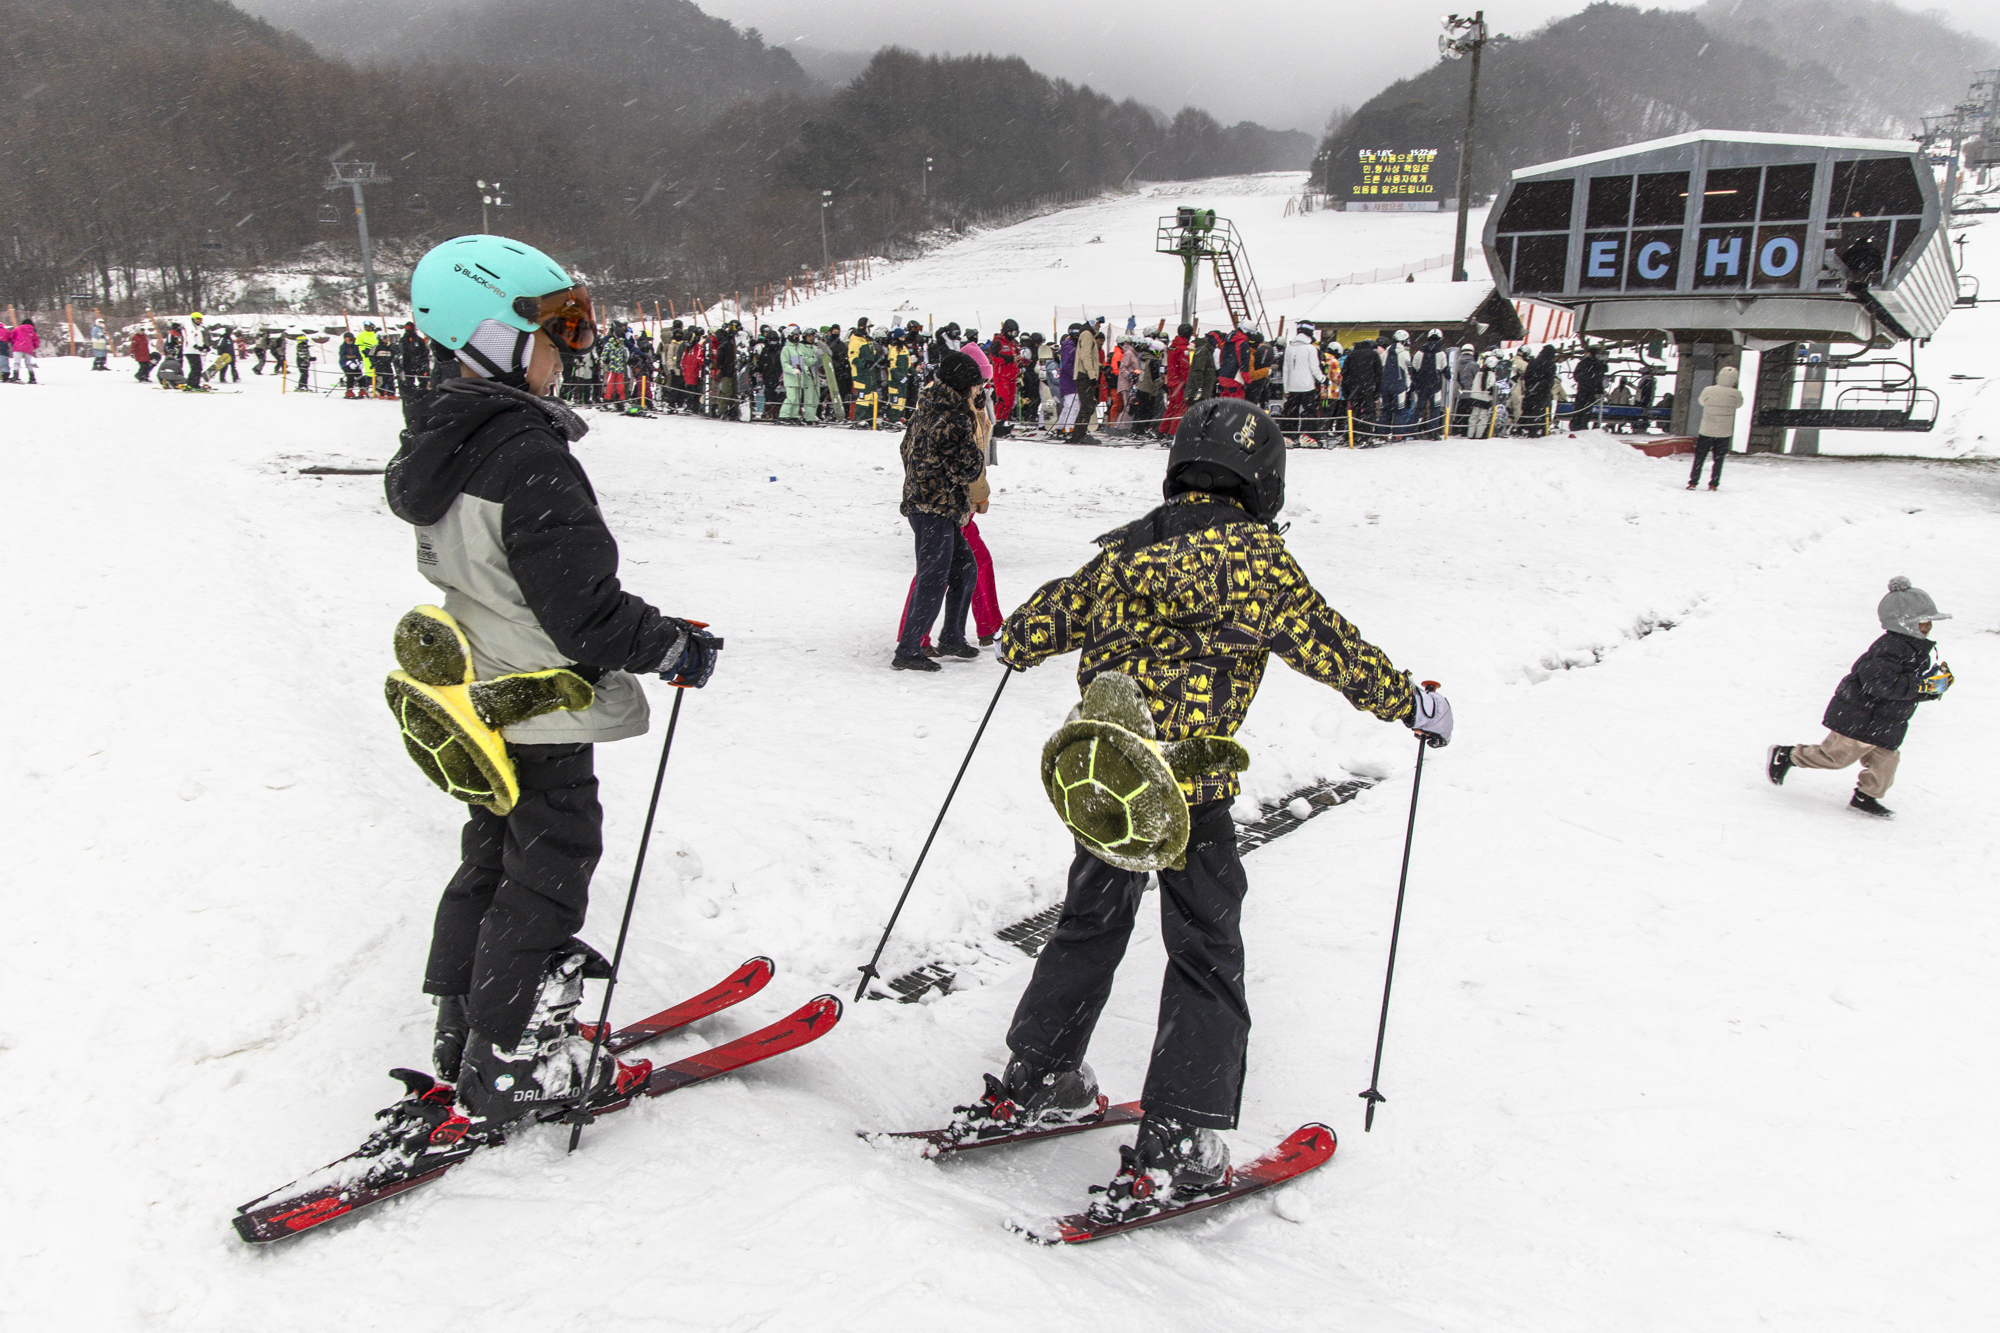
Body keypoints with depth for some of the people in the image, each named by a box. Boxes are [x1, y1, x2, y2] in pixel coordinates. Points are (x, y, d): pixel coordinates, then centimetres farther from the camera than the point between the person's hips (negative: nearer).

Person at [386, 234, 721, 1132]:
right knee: (548, 870, 5)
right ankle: (509, 1067, 18)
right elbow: (583, 605, -26)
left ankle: (464, 1037, 36)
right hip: (543, 707, -9)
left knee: (491, 858, 21)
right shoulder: (527, 454, -25)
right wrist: (674, 649, -12)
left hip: (478, 696, 9)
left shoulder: (440, 443, 6)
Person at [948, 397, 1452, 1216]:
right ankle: (1173, 1153, 10)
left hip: (1099, 778, 6)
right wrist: (1414, 705, 6)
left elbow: (1047, 618, 17)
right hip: (1189, 790, -6)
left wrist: (1016, 646, 40)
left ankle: (1030, 1085, 35)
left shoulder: (1122, 550, 9)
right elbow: (1327, 648, -8)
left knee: (1090, 925, 24)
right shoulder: (1252, 555, -8)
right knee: (1205, 959, 7)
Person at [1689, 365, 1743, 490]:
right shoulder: (1736, 394, -10)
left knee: (1699, 457, 9)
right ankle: (1713, 484, 9)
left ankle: (1692, 483, 7)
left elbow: (1701, 402, 9)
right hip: (1724, 433, 0)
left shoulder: (1708, 391, -11)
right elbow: (1739, 404, 10)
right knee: (1718, 459, 10)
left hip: (1706, 431, 0)